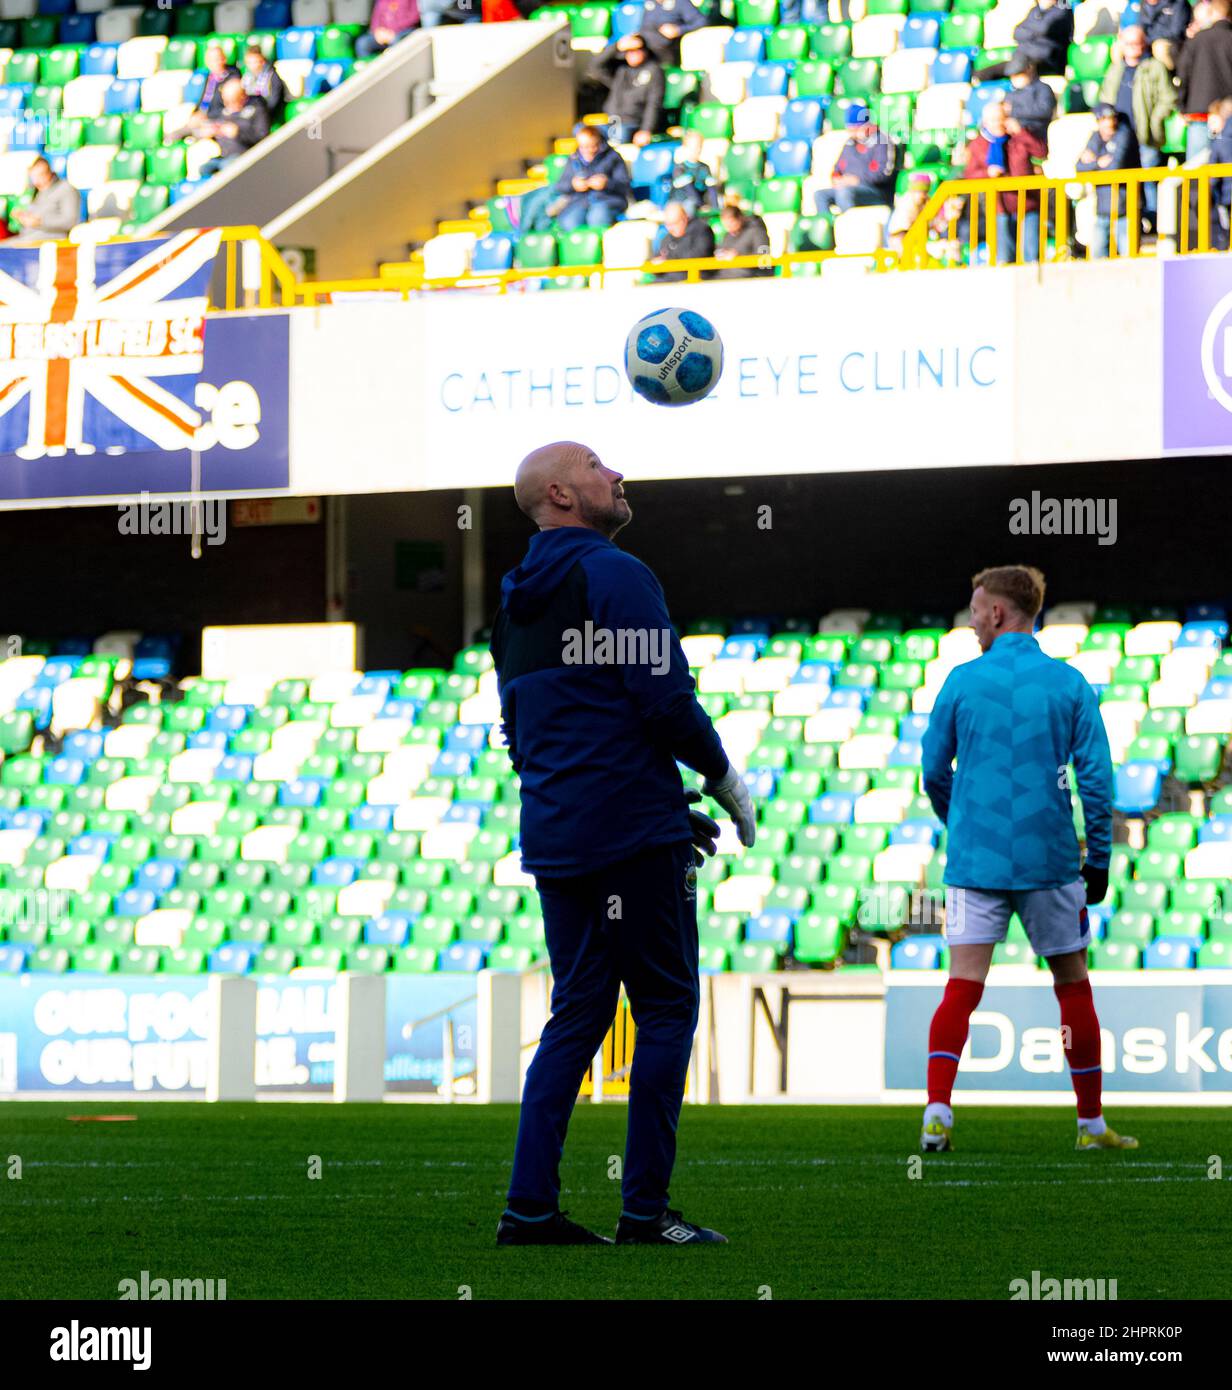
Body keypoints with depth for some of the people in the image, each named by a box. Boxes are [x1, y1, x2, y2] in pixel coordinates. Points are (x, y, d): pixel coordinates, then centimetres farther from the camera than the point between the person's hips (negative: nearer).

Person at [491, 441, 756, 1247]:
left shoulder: (517, 601, 16)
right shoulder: (617, 577, -10)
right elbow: (666, 700, -17)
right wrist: (725, 778, 1)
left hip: (553, 838, 8)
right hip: (633, 832, -8)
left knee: (577, 1012, 12)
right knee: (666, 1010, -1)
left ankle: (530, 1206, 5)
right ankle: (645, 1211, -3)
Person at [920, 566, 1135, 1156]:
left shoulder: (963, 681, 0)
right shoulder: (1069, 683, 0)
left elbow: (932, 770, 7)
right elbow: (1096, 775, -2)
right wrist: (1099, 858, 5)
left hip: (974, 858, 0)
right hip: (1049, 859, 0)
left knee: (962, 987, -3)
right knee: (1073, 985, 11)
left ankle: (937, 1111, -19)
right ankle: (1091, 1124, 17)